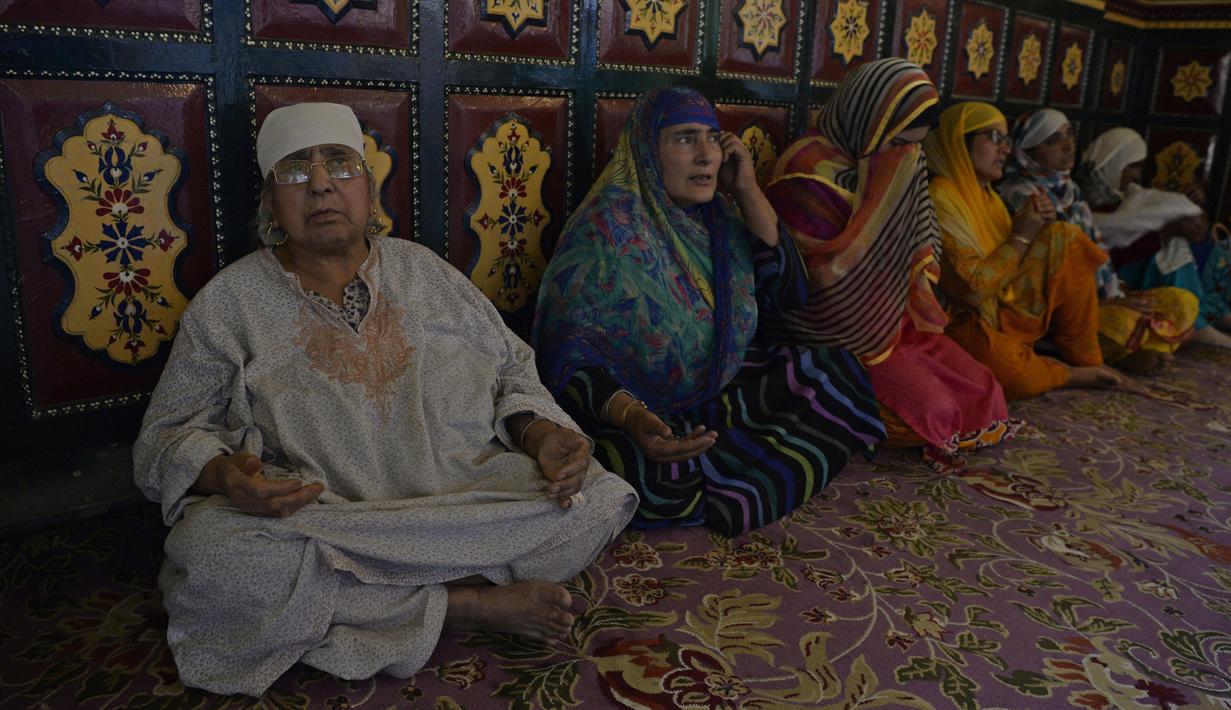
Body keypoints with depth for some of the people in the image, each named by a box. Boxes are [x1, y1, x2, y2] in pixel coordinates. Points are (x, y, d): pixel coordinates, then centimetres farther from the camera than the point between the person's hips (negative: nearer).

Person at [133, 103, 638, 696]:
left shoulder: (423, 271, 11)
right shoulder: (230, 302, 4)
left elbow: (512, 369, 14)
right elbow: (167, 434, 5)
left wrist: (541, 434, -8)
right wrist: (222, 475, -19)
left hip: (468, 504, 2)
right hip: (312, 523, -1)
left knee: (601, 498, -18)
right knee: (209, 546, -34)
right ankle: (466, 603, -19)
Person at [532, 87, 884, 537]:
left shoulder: (718, 217, 5)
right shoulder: (608, 227, -17)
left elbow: (783, 290, 2)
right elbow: (570, 351, -22)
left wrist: (749, 192, -7)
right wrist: (631, 416, -42)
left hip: (722, 391, 7)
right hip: (637, 408, -7)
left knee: (837, 370, -4)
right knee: (659, 475, -38)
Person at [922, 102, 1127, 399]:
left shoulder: (987, 195, 11)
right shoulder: (939, 200, -19)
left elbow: (1010, 263, 15)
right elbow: (972, 289, -24)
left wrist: (1035, 225, -4)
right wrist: (1022, 237, -13)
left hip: (1004, 310, 9)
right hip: (966, 322, -9)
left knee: (1064, 238, -3)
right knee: (1015, 375, -39)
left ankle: (1084, 360, 2)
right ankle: (1070, 375, -2)